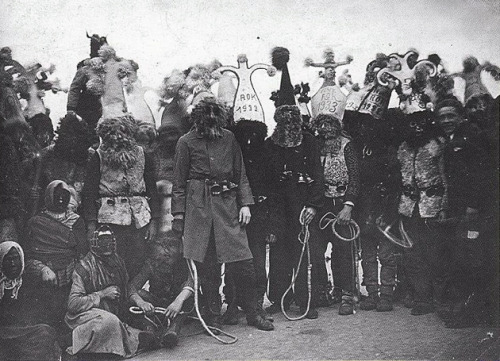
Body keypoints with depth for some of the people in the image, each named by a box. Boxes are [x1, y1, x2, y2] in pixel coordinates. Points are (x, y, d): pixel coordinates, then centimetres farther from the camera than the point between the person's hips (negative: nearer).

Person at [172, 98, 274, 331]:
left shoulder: (228, 138, 10)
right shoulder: (186, 142, 2)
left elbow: (240, 174, 14)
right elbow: (179, 183, 5)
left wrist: (245, 204, 5)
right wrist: (178, 214, 1)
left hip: (228, 204, 2)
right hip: (199, 207, -2)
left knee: (243, 263, -1)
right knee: (206, 266, 1)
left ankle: (253, 314, 14)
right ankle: (214, 317, 15)